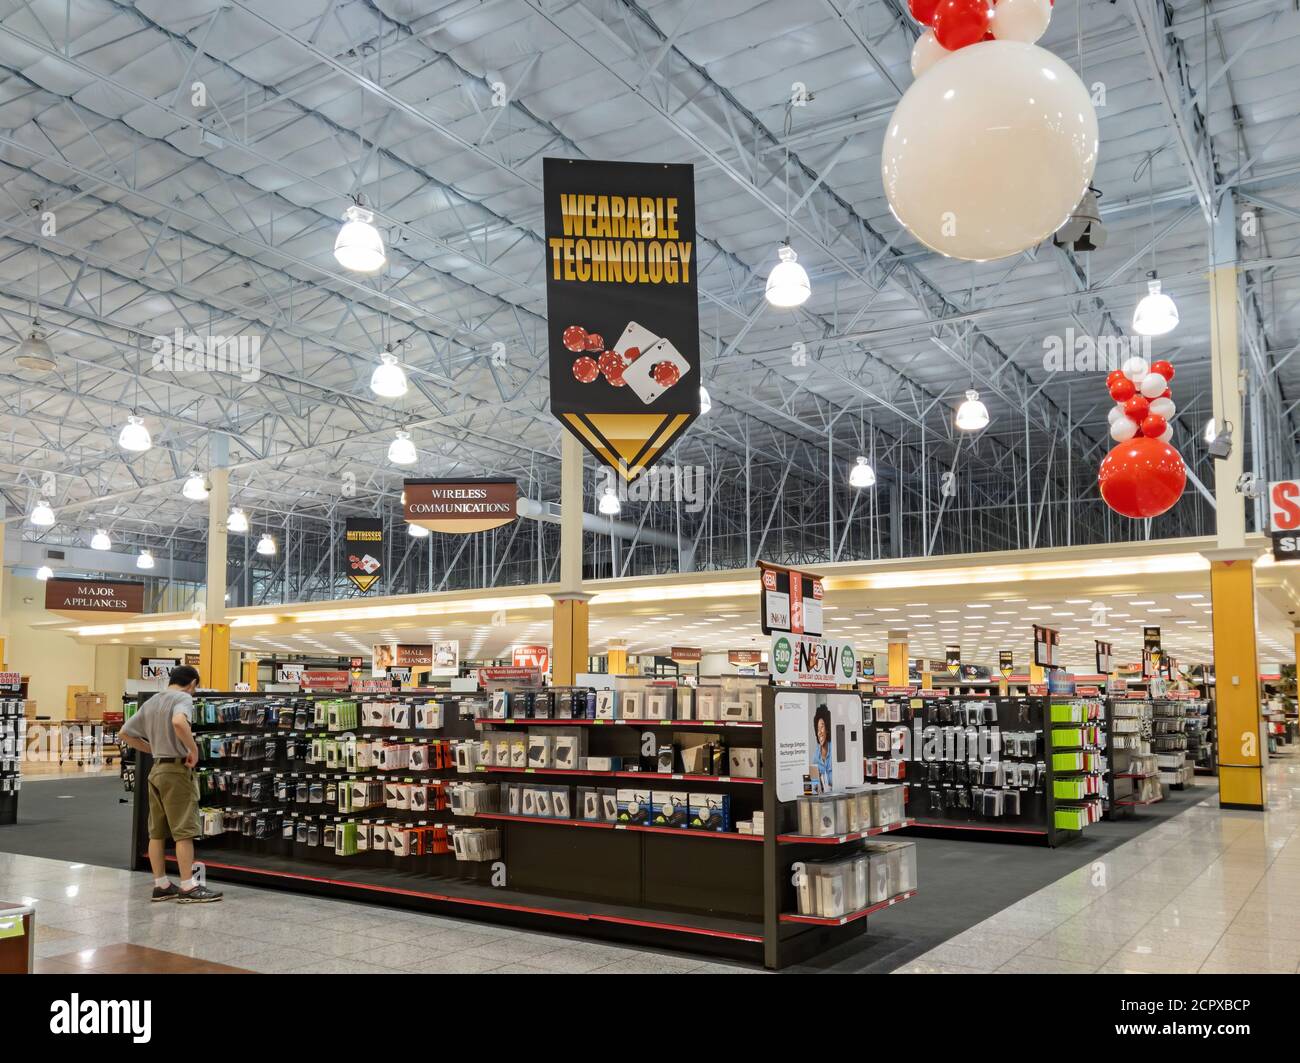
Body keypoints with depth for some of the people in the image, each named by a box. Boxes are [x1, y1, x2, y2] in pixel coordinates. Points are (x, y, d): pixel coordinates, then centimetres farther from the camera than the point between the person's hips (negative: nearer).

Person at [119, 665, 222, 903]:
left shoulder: (151, 702, 15)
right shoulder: (183, 698, -10)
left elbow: (125, 733, 18)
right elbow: (178, 722, -33)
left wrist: (153, 749, 18)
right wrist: (194, 749, -21)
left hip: (156, 769, 8)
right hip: (177, 769, -8)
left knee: (157, 831, 11)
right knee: (184, 830, -4)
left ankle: (161, 885, 17)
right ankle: (188, 887, -1)